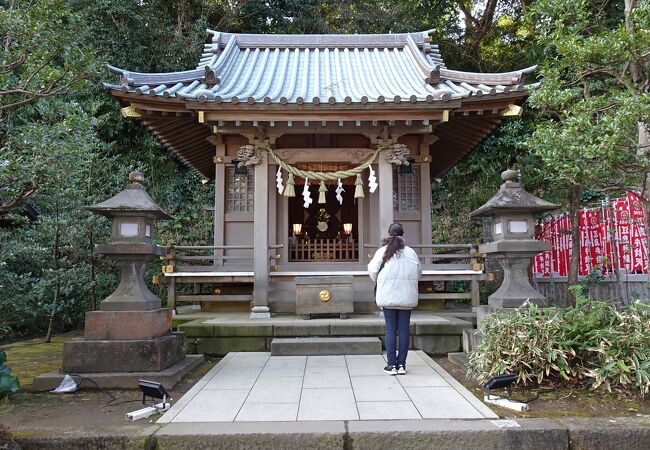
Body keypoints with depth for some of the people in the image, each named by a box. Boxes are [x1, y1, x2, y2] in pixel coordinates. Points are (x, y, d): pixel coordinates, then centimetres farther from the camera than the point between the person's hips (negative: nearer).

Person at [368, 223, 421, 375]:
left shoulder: (383, 251, -5)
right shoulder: (411, 252, 2)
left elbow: (373, 271, -4)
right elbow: (418, 274, 8)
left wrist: (381, 282, 17)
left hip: (388, 296, -2)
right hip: (407, 297, 2)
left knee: (390, 329, 5)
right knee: (404, 329, 8)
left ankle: (392, 364, 7)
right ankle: (401, 364, 12)